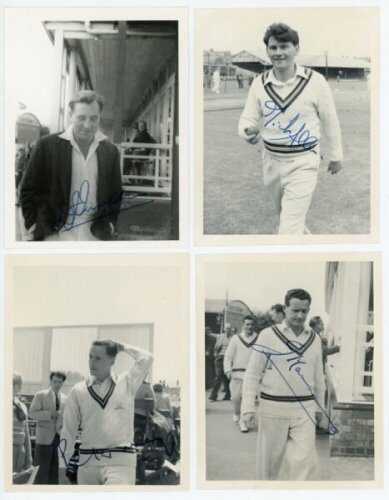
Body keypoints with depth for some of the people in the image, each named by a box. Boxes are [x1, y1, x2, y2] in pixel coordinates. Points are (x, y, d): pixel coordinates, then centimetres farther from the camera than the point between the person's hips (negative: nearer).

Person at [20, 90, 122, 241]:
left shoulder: (110, 151, 8)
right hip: (54, 236, -2)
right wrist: (34, 226, -2)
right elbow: (29, 190, 3)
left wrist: (110, 225, 9)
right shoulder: (47, 145, -2)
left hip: (94, 237, 3)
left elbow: (115, 194, 18)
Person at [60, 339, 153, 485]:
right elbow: (68, 430, 9)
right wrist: (68, 464, 7)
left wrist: (122, 347, 4)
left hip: (120, 462, -3)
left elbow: (146, 358, -8)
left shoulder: (126, 383, 4)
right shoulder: (78, 391, 6)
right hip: (88, 462, 3)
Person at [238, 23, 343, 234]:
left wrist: (335, 156, 7)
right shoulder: (259, 83, -4)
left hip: (303, 163, -4)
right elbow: (248, 119, 0)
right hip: (272, 162, 5)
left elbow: (330, 121, -2)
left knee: (288, 229, -13)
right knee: (287, 219, 24)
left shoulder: (315, 81, -12)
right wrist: (248, 131, -25)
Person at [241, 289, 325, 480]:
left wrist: (319, 406, 20)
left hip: (304, 409, 2)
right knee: (268, 461, 8)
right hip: (273, 408, -2)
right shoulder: (268, 335, -4)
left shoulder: (314, 339, 8)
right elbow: (252, 374, -4)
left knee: (305, 461, -8)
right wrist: (248, 407, -11)